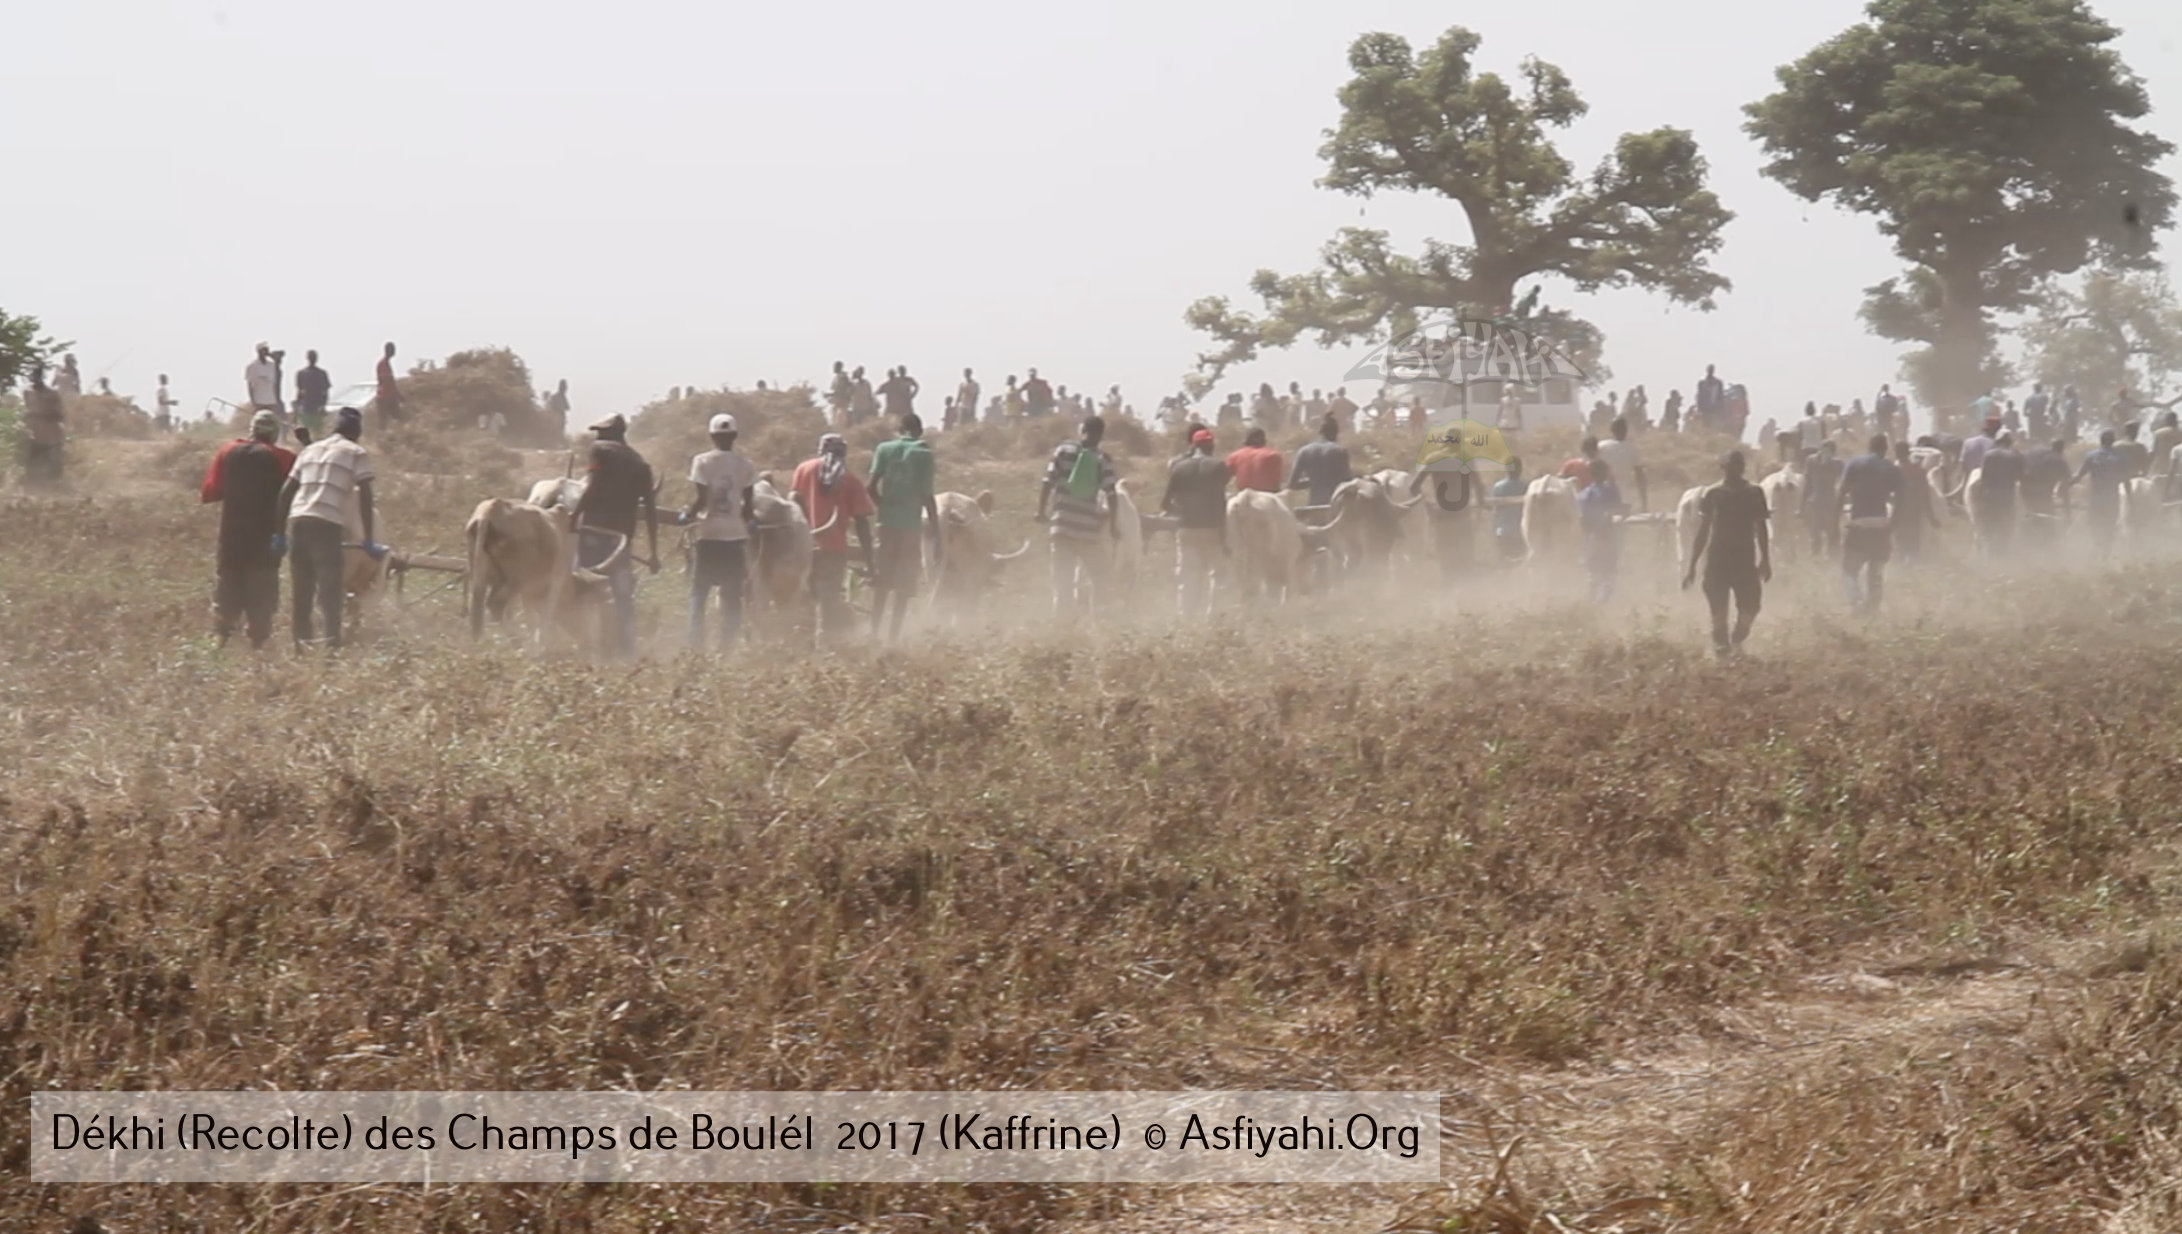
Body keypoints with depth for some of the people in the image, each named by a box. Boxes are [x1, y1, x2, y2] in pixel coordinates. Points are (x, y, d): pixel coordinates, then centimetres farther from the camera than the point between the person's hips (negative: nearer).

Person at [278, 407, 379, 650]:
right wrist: (368, 541, -3)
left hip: (298, 520, 5)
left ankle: (301, 643, 15)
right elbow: (364, 496, -2)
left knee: (300, 591, 12)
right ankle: (332, 644, -15)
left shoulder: (310, 450, 24)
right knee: (330, 591, -6)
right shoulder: (357, 453, 8)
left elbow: (286, 491, 18)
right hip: (328, 524, -5)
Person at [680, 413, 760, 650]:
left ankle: (696, 646, -2)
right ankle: (728, 646, 3)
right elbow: (748, 504, -1)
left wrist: (687, 516, 5)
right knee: (732, 597, 7)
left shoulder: (702, 462, -6)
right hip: (736, 535, 2)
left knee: (698, 594, 5)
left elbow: (701, 499, -11)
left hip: (709, 535, -2)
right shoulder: (746, 466, 1)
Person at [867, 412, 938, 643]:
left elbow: (872, 487, -2)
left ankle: (874, 633, 6)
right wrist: (935, 527, 1)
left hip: (887, 521, 3)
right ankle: (894, 636, 1)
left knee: (882, 582, 11)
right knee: (904, 585, 4)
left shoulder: (884, 449, 4)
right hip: (910, 523, -3)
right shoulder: (924, 454, -4)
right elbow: (927, 495, -7)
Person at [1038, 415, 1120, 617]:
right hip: (1088, 528, -1)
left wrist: (1041, 511, 4)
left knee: (1062, 581, 5)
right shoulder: (1103, 460, 0)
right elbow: (1110, 494, -6)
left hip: (1061, 526, 1)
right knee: (1097, 579, 13)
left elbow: (1048, 482, -3)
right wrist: (1113, 524, 3)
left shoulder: (1063, 450, 2)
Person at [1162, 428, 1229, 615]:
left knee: (1187, 578, 5)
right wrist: (1224, 537, -6)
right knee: (1217, 575, 4)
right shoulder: (1218, 467, -4)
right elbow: (1221, 504, -9)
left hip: (1186, 529, 3)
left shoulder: (1178, 467, 4)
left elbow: (1165, 503, 3)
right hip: (1212, 529, -3)